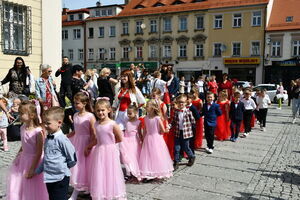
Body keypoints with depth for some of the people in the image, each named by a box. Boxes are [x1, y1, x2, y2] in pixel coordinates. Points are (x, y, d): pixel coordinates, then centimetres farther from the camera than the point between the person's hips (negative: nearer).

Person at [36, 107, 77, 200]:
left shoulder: (62, 139, -19)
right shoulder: (47, 138, 5)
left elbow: (73, 159, -15)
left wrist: (63, 167, -4)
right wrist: (37, 171, 13)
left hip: (60, 178, -7)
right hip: (49, 178, 8)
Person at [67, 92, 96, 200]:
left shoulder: (90, 116, -15)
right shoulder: (75, 115, 4)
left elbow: (94, 134, -16)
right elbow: (75, 131, 13)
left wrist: (89, 147, -19)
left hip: (86, 144, -6)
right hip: (76, 143, 6)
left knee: (85, 166, 5)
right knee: (76, 166, 12)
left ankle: (89, 189, 25)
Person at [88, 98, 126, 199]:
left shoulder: (112, 124, -14)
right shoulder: (96, 124, 3)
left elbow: (120, 139, -7)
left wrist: (110, 142, 0)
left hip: (110, 151, -5)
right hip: (99, 152, 5)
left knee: (110, 173, 4)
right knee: (99, 174, 10)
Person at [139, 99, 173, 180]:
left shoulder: (157, 118, -15)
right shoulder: (146, 118, 0)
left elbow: (163, 130, -11)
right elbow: (145, 130, 7)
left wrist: (156, 133, 3)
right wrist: (143, 139, 7)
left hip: (156, 139, -4)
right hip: (148, 140, 5)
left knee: (157, 155, 4)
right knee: (148, 156, 7)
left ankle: (158, 173, 18)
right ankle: (148, 174, 16)